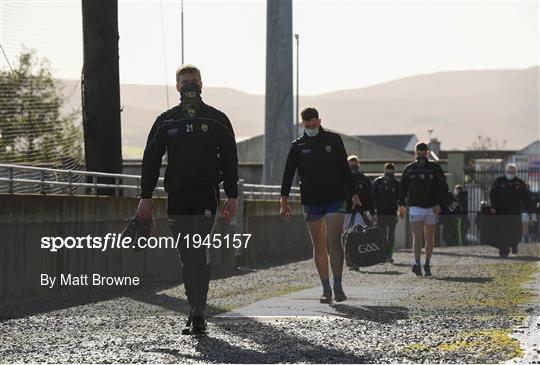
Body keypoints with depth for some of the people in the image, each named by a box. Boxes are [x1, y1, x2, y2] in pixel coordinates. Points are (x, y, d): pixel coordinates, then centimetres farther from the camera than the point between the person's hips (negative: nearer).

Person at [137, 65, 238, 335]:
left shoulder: (217, 120, 7)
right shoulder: (166, 121, 10)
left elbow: (229, 160, 9)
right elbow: (151, 159, 10)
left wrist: (232, 197, 3)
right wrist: (146, 196, 2)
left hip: (206, 195, -3)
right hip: (176, 196, 3)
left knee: (199, 251, -15)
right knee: (186, 257, 5)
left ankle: (197, 315, -17)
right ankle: (196, 310, 14)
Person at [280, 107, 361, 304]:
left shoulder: (334, 140, 5)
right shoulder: (297, 146, 5)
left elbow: (345, 169, 9)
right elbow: (288, 175, 3)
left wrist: (354, 194, 6)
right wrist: (284, 202, -6)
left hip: (335, 200, -1)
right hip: (311, 202, 1)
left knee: (334, 242, -12)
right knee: (319, 247, 3)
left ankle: (338, 286, -8)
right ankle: (326, 289, 7)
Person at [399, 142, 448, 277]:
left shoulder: (435, 168, 3)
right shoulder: (409, 169, 7)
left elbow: (443, 187, 1)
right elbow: (402, 187, 14)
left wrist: (439, 203, -11)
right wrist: (401, 204, 8)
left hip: (432, 207, 1)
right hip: (415, 207, -1)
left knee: (429, 238, 7)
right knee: (417, 236, -16)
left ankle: (427, 265, 18)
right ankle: (417, 263, -28)